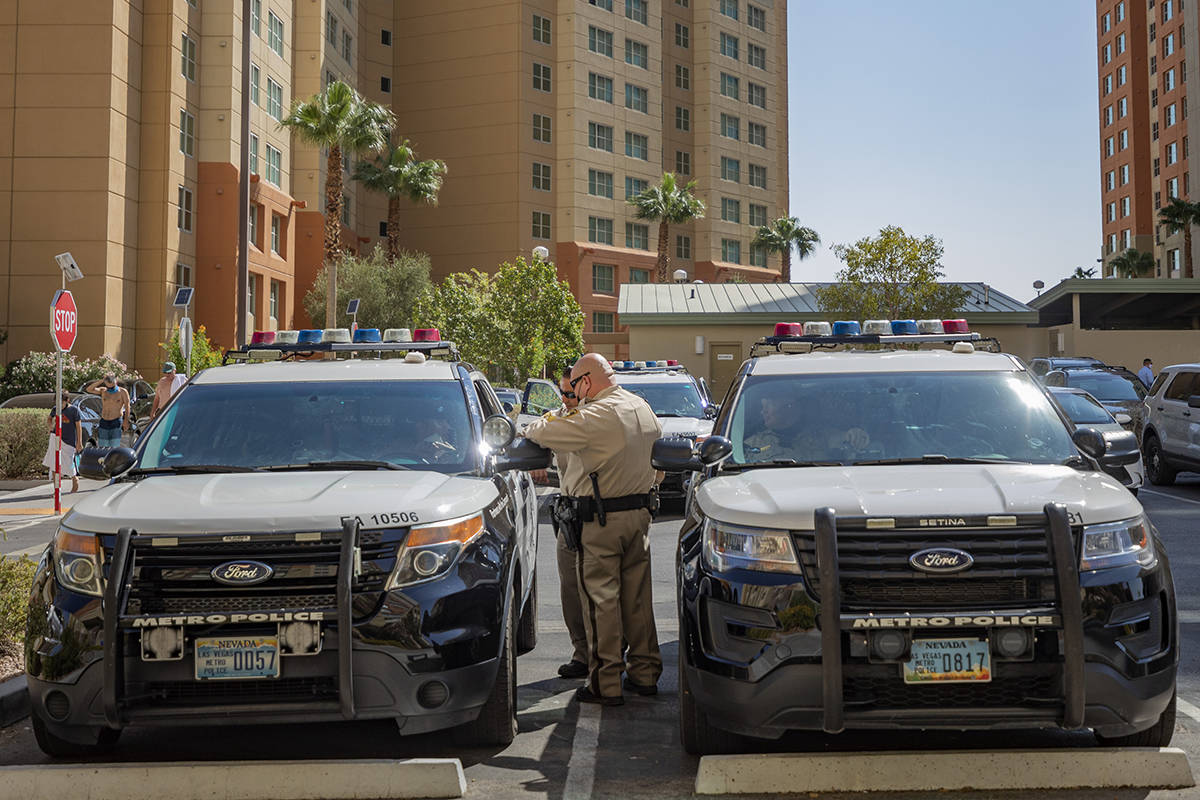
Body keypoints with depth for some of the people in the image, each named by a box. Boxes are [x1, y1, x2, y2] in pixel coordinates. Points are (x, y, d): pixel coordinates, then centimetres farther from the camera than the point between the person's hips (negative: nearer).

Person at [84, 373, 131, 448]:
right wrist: (101, 381, -9)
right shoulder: (103, 391, 10)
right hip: (104, 422, 4)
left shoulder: (122, 392, 1)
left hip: (116, 422, -4)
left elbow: (127, 406, -4)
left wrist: (126, 421, -16)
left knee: (115, 447, -10)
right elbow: (88, 389, -3)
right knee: (102, 448, 2)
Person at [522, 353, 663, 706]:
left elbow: (540, 433, -15)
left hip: (602, 519, -8)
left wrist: (532, 428, 8)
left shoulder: (595, 416, -18)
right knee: (637, 596, 14)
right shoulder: (643, 408, 8)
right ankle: (644, 672, 21)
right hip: (640, 510, 8)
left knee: (601, 599, -1)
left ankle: (606, 683, 2)